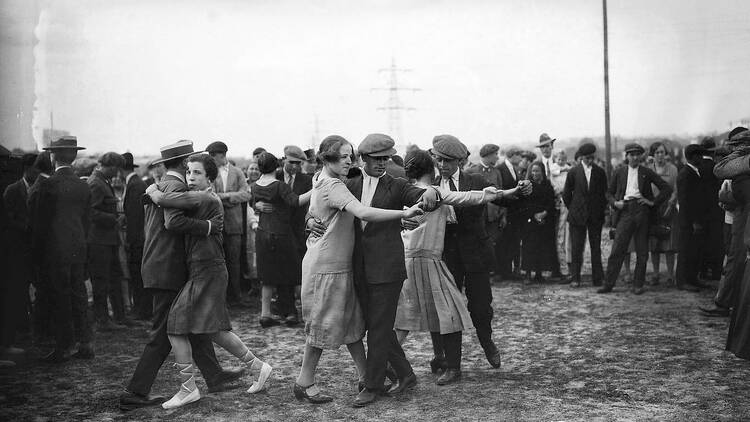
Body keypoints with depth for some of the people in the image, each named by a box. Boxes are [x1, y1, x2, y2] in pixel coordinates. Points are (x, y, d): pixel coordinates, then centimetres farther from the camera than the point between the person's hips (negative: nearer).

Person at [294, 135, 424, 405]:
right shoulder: (333, 186, -21)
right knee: (323, 324, 1)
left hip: (340, 264, 10)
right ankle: (304, 383, 14)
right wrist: (404, 213, -31)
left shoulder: (320, 182, 9)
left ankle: (366, 378, 18)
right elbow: (364, 213, -33)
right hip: (326, 267, -10)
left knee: (352, 321, 12)